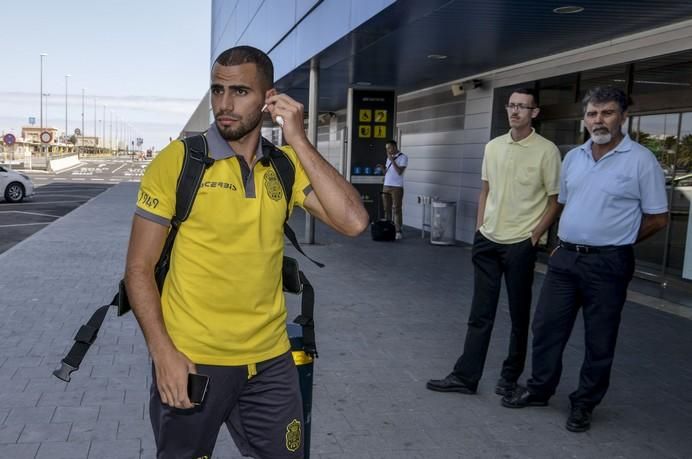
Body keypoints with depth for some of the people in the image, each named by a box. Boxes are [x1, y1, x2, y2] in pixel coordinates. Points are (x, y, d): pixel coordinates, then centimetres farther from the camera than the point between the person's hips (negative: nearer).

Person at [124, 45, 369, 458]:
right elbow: (139, 268, -6)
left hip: (271, 361, 3)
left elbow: (354, 222, -12)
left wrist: (298, 141, -13)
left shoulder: (285, 165, 2)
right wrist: (162, 352, -16)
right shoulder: (177, 161, -8)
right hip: (191, 361, -3)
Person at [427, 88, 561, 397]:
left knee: (519, 316, 8)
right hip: (487, 241, 5)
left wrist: (534, 236, -9)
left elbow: (555, 200, -4)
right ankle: (465, 376, 13)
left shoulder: (546, 151, -7)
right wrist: (479, 229, 10)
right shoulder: (493, 146, 8)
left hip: (520, 245, -4)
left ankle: (510, 377, 22)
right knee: (480, 314, 8)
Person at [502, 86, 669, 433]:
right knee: (546, 327, 11)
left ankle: (584, 405, 23)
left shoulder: (641, 160, -8)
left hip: (607, 264, -5)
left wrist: (615, 242, 3)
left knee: (599, 340, 8)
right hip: (564, 258, 5)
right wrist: (567, 242, 12)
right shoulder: (573, 157, 8)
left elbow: (658, 218, -4)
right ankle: (538, 390, 28)